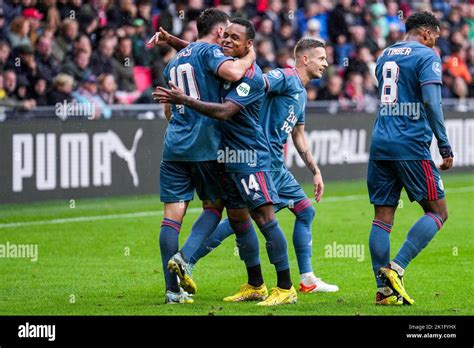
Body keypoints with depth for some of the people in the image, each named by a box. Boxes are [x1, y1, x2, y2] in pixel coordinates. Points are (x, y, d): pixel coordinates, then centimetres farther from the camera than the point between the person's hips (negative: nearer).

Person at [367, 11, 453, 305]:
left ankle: (384, 290, 0)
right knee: (438, 213, 2)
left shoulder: (385, 56, 18)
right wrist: (445, 147, -13)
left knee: (383, 217, 5)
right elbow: (431, 102, -14)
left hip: (381, 145, 7)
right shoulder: (426, 56, -4)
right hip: (412, 146, -7)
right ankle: (397, 268, -12)